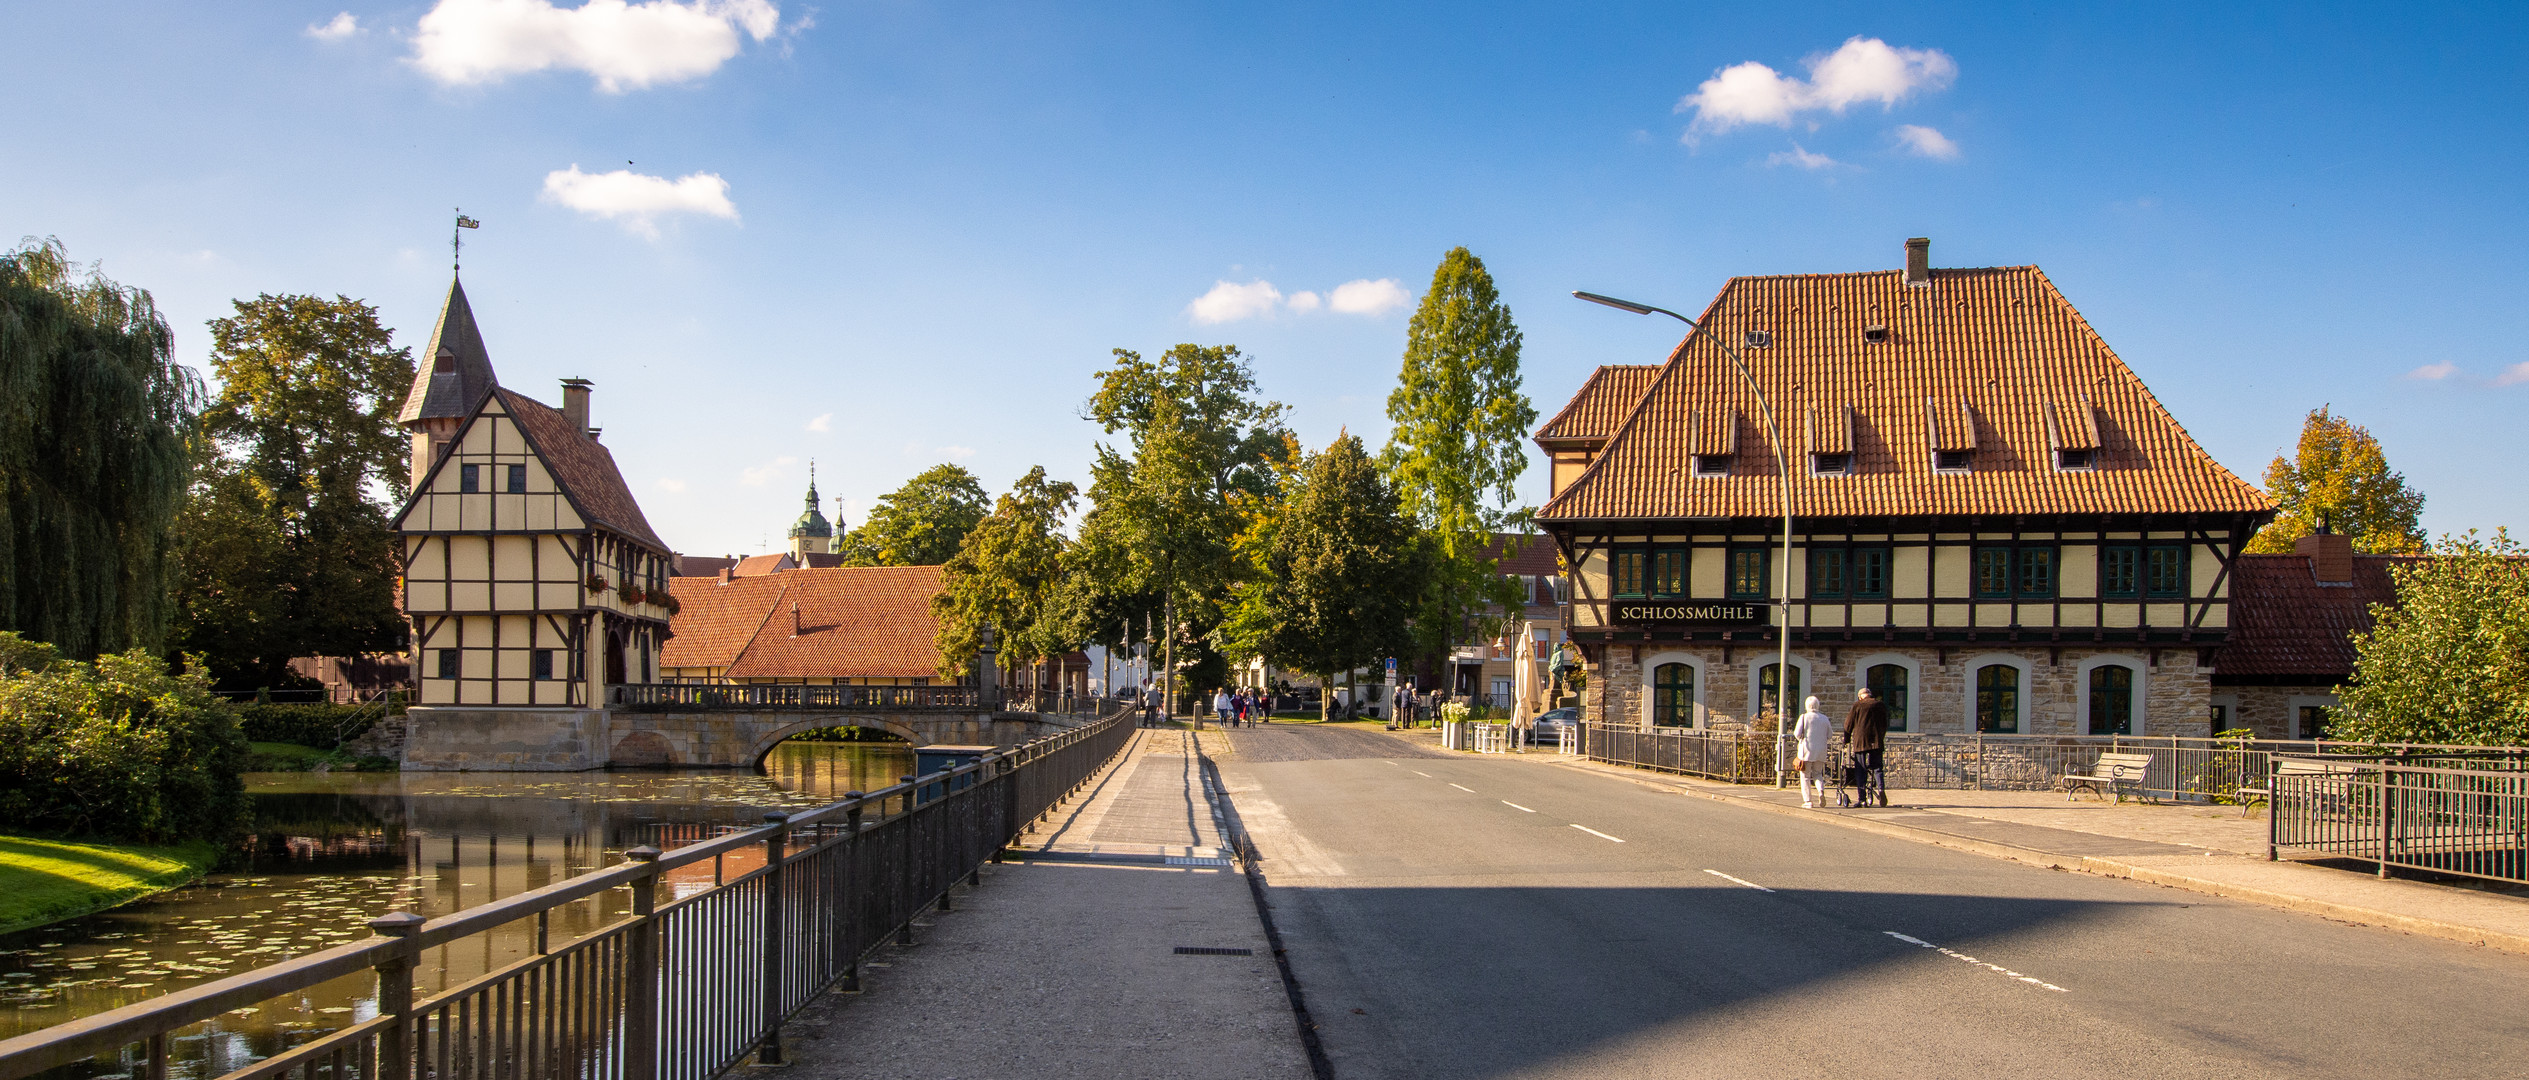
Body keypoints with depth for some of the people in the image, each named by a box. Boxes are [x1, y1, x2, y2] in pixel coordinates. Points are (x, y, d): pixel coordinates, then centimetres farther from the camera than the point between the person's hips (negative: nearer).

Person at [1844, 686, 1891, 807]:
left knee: (1861, 771, 2)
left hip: (1860, 741, -2)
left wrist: (1846, 741, 17)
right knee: (1878, 768, 6)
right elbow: (1885, 725, 17)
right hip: (1876, 742, 2)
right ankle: (1881, 789, -21)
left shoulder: (1857, 705, 2)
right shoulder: (1881, 705, 9)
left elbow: (1848, 724, 5)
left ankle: (1862, 799, -2)